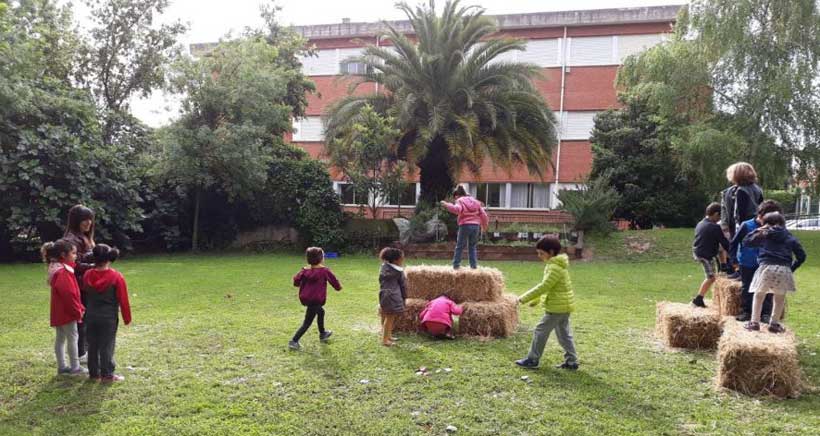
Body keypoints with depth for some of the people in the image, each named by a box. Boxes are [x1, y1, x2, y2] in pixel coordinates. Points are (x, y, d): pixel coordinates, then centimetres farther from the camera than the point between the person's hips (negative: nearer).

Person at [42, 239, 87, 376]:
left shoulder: (58, 268, 12)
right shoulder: (62, 272, -21)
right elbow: (68, 294, -24)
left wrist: (79, 308, 14)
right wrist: (77, 311, -15)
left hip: (60, 312, 10)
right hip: (67, 312, -10)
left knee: (60, 338, 14)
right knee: (72, 337, -2)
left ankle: (62, 366, 22)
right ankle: (75, 367, 5)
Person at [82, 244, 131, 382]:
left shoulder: (87, 275, -2)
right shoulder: (116, 276, -14)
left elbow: (84, 294, 10)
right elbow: (123, 299, -10)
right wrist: (127, 318, -2)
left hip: (91, 317, 4)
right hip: (109, 317, -4)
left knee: (92, 345, 13)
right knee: (107, 346, 2)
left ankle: (94, 373, 20)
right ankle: (107, 375, 6)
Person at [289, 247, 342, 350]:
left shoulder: (305, 270, 3)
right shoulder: (324, 270, -9)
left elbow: (296, 281, 3)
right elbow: (334, 281, -1)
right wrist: (338, 287, 21)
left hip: (305, 298, 7)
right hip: (316, 300, -7)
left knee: (320, 311, 30)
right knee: (307, 322, 0)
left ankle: (322, 334, 46)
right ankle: (294, 341, -8)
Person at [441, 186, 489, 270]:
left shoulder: (460, 201, 0)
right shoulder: (475, 201, 17)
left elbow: (457, 209, -23)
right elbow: (483, 214, 14)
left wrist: (446, 205, -16)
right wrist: (485, 225, 24)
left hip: (465, 226, -5)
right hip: (476, 226, 5)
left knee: (460, 246, 4)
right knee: (472, 246, 15)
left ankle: (456, 265, 4)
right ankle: (474, 265, 10)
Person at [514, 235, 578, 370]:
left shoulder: (555, 267, -20)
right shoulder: (556, 264, 12)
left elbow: (544, 286, -25)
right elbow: (547, 286, 19)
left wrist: (525, 298, -22)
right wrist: (536, 299, 19)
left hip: (557, 307, -10)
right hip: (564, 306, 10)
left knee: (541, 331, -1)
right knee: (564, 334, 14)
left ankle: (532, 359, 8)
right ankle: (571, 361, 18)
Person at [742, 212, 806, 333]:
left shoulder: (763, 235, 13)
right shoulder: (790, 238, 16)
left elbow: (746, 241, 21)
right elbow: (801, 256, 13)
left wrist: (758, 231, 28)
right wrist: (791, 268, 22)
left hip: (766, 267, -1)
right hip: (784, 270, 1)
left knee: (759, 296, 13)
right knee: (779, 298, 15)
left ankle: (754, 322, 12)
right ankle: (774, 323, 17)